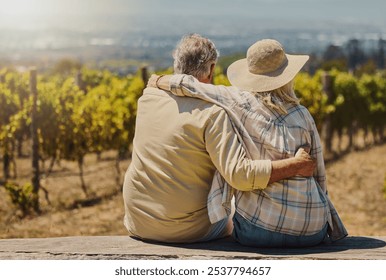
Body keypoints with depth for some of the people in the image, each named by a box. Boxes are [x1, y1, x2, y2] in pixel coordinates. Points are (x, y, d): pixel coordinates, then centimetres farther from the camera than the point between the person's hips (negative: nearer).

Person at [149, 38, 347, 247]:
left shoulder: (240, 102, -4)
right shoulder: (302, 116, 1)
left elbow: (187, 85, -4)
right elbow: (319, 175, 7)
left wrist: (158, 81, 18)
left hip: (257, 229, -1)